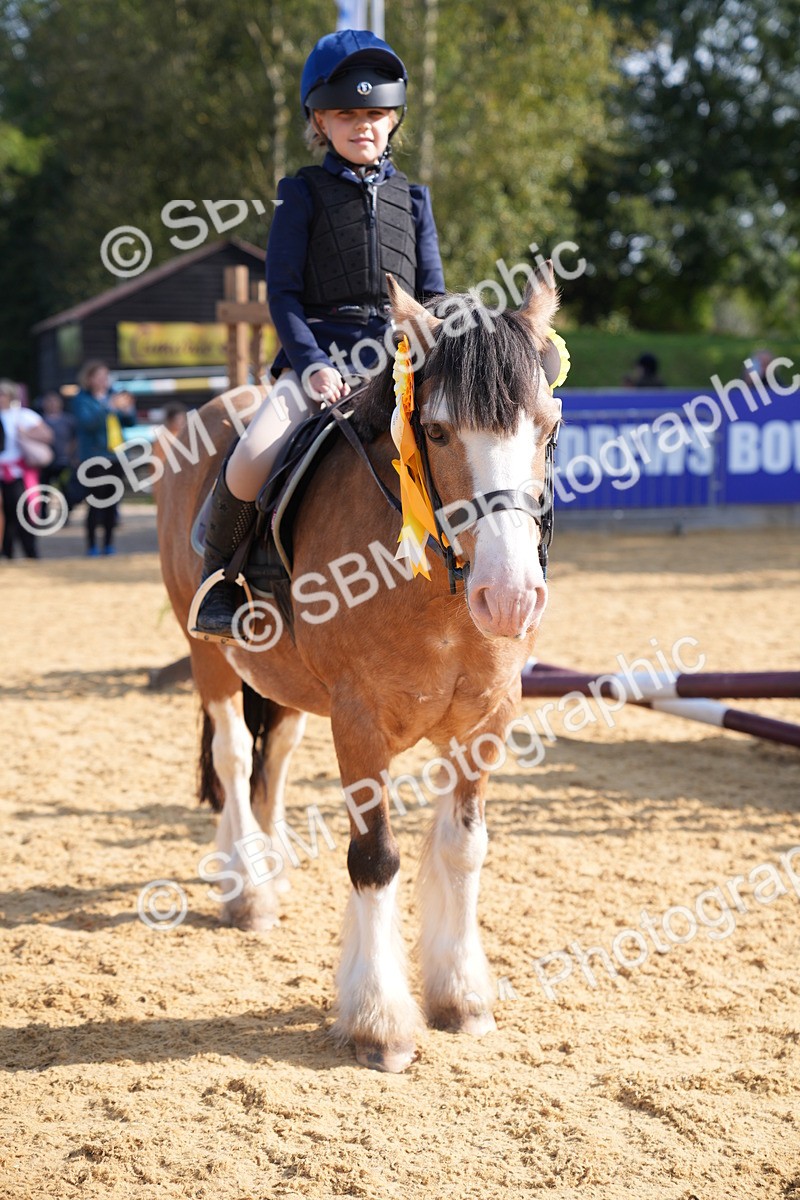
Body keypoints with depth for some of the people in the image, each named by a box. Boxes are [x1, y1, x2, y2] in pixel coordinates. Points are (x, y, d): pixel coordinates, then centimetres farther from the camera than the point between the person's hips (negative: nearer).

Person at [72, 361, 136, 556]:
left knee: (112, 501, 6)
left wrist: (128, 409, -7)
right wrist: (109, 407, -28)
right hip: (95, 457, -5)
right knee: (96, 501, -8)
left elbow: (130, 422, 14)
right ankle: (92, 544, -3)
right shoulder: (82, 399, -2)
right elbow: (87, 421, -20)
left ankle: (109, 543, 12)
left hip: (116, 455, 5)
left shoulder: (112, 396, 12)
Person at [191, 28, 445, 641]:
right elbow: (282, 292, 1)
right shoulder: (304, 195, 7)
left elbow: (433, 296, 15)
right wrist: (313, 364, -13)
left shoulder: (412, 199, 16)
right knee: (248, 468, -26)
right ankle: (219, 575, 2)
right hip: (319, 359, -3)